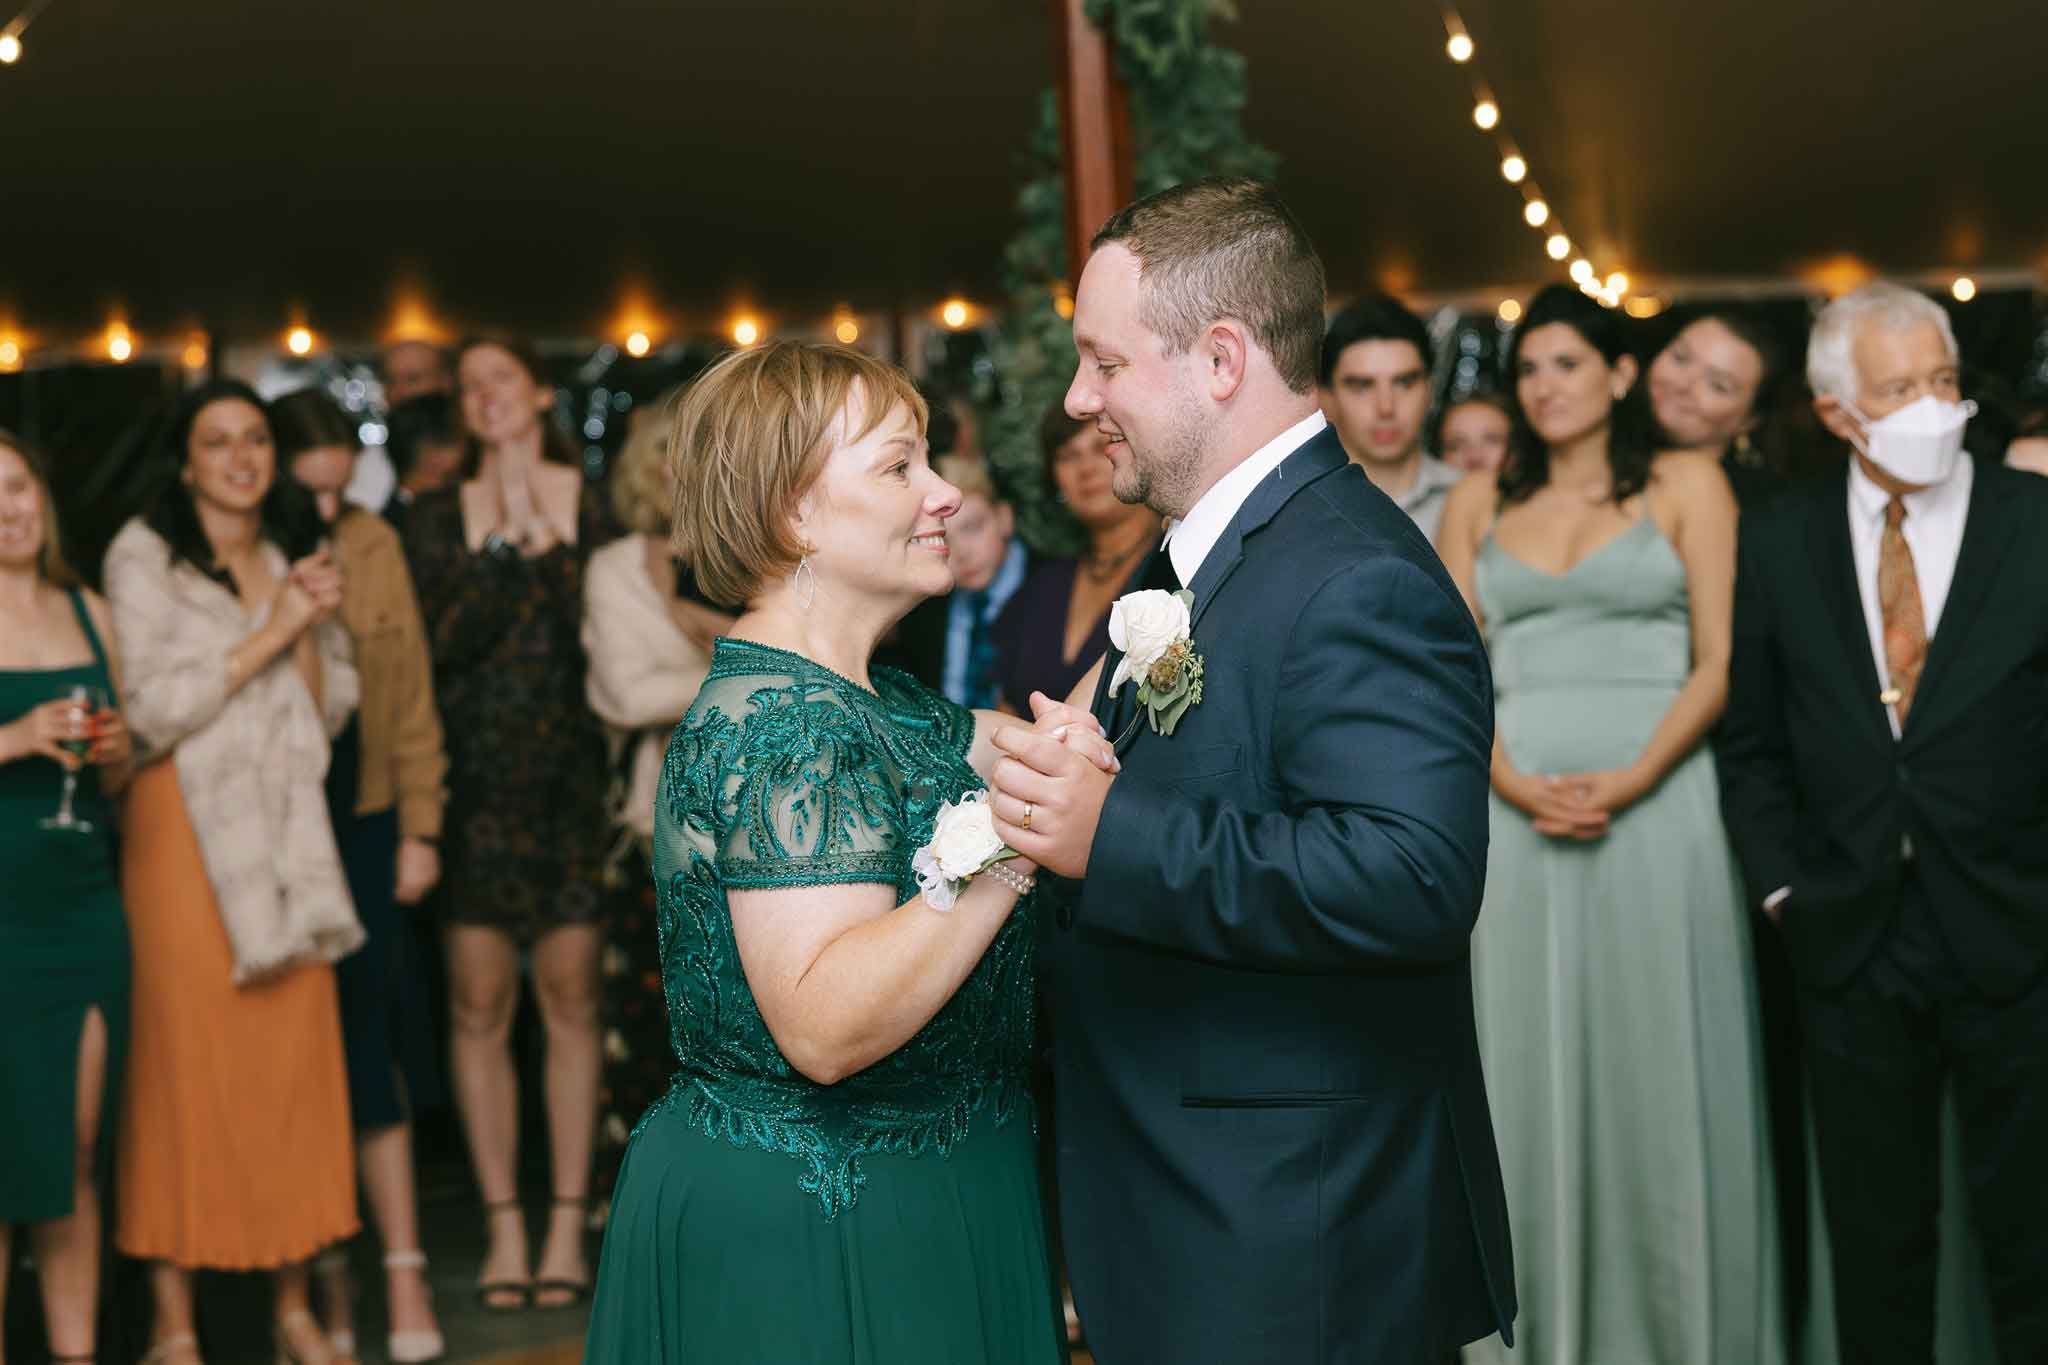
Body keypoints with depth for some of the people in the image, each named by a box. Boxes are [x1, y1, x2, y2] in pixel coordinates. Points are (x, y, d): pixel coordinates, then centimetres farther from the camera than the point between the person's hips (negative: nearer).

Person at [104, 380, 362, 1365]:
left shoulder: (295, 556, 15)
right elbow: (151, 711, -10)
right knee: (183, 1058, -4)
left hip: (285, 831, 4)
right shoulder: (144, 556, 0)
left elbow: (331, 711, 11)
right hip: (186, 830, -4)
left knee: (295, 1060, 2)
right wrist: (268, 633, -10)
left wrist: (311, 629, -6)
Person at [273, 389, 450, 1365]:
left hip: (361, 826, 2)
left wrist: (419, 828, 6)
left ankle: (403, 1273, 7)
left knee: (372, 1052, 2)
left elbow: (410, 695, 9)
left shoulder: (373, 546, 7)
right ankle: (324, 1276, 15)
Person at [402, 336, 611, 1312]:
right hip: (476, 778, 0)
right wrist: (505, 542, -12)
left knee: (571, 997, 1)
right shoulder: (439, 514, 6)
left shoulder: (587, 502, 6)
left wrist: (547, 540, -11)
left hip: (569, 772, 0)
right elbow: (442, 644, -7)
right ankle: (504, 1223, 8)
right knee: (479, 1002, -1)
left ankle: (568, 1221, 9)